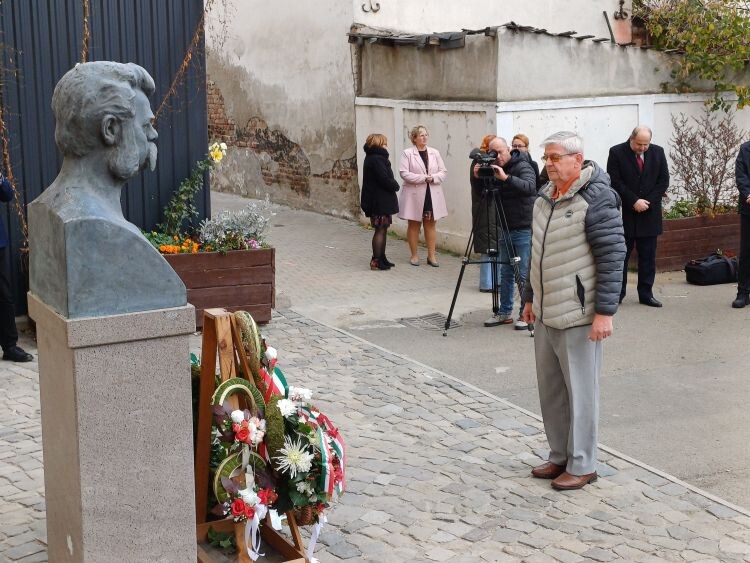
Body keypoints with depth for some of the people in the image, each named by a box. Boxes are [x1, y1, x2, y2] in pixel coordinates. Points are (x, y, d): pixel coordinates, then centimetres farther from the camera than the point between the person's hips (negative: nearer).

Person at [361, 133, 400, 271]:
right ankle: (376, 261, -1)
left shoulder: (373, 158, 15)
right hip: (380, 201, -10)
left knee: (382, 230, 15)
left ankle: (381, 259, 22)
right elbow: (385, 179, -22)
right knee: (380, 230, -5)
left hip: (381, 201, 10)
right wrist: (396, 186, -6)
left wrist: (393, 185, 0)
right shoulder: (376, 159, -18)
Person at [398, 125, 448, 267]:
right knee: (414, 224, 5)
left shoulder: (434, 153, 7)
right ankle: (414, 255, 14)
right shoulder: (407, 153, -4)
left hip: (433, 195, 3)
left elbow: (443, 172, 6)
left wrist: (433, 178, -14)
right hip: (414, 195, -3)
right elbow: (404, 173, -13)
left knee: (430, 224, 6)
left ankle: (431, 255, 11)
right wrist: (423, 178, -17)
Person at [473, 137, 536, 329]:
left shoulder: (522, 166, -10)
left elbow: (530, 187, -27)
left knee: (524, 274, -3)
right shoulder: (494, 170, 9)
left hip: (524, 230, -6)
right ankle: (505, 312, 20)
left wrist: (506, 178, -36)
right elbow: (486, 195, 9)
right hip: (505, 230, 7)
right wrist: (478, 179, -9)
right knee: (506, 273, 12)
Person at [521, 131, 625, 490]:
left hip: (578, 316, -8)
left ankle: (582, 465, 11)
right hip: (546, 314, 8)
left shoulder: (596, 198, -13)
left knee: (580, 392, 1)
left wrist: (605, 311, -19)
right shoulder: (545, 197, 12)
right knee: (550, 390, 15)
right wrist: (530, 298, 22)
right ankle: (560, 456, 28)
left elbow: (613, 256, -16)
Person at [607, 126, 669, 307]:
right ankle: (617, 293, 7)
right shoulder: (617, 153, -5)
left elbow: (663, 180, 5)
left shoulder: (658, 152, 6)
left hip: (650, 213, 3)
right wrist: (634, 202, -14)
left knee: (648, 256, 6)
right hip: (624, 213, -3)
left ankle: (646, 294, 12)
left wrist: (648, 202, -7)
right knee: (621, 255, 2)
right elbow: (615, 182, -9)